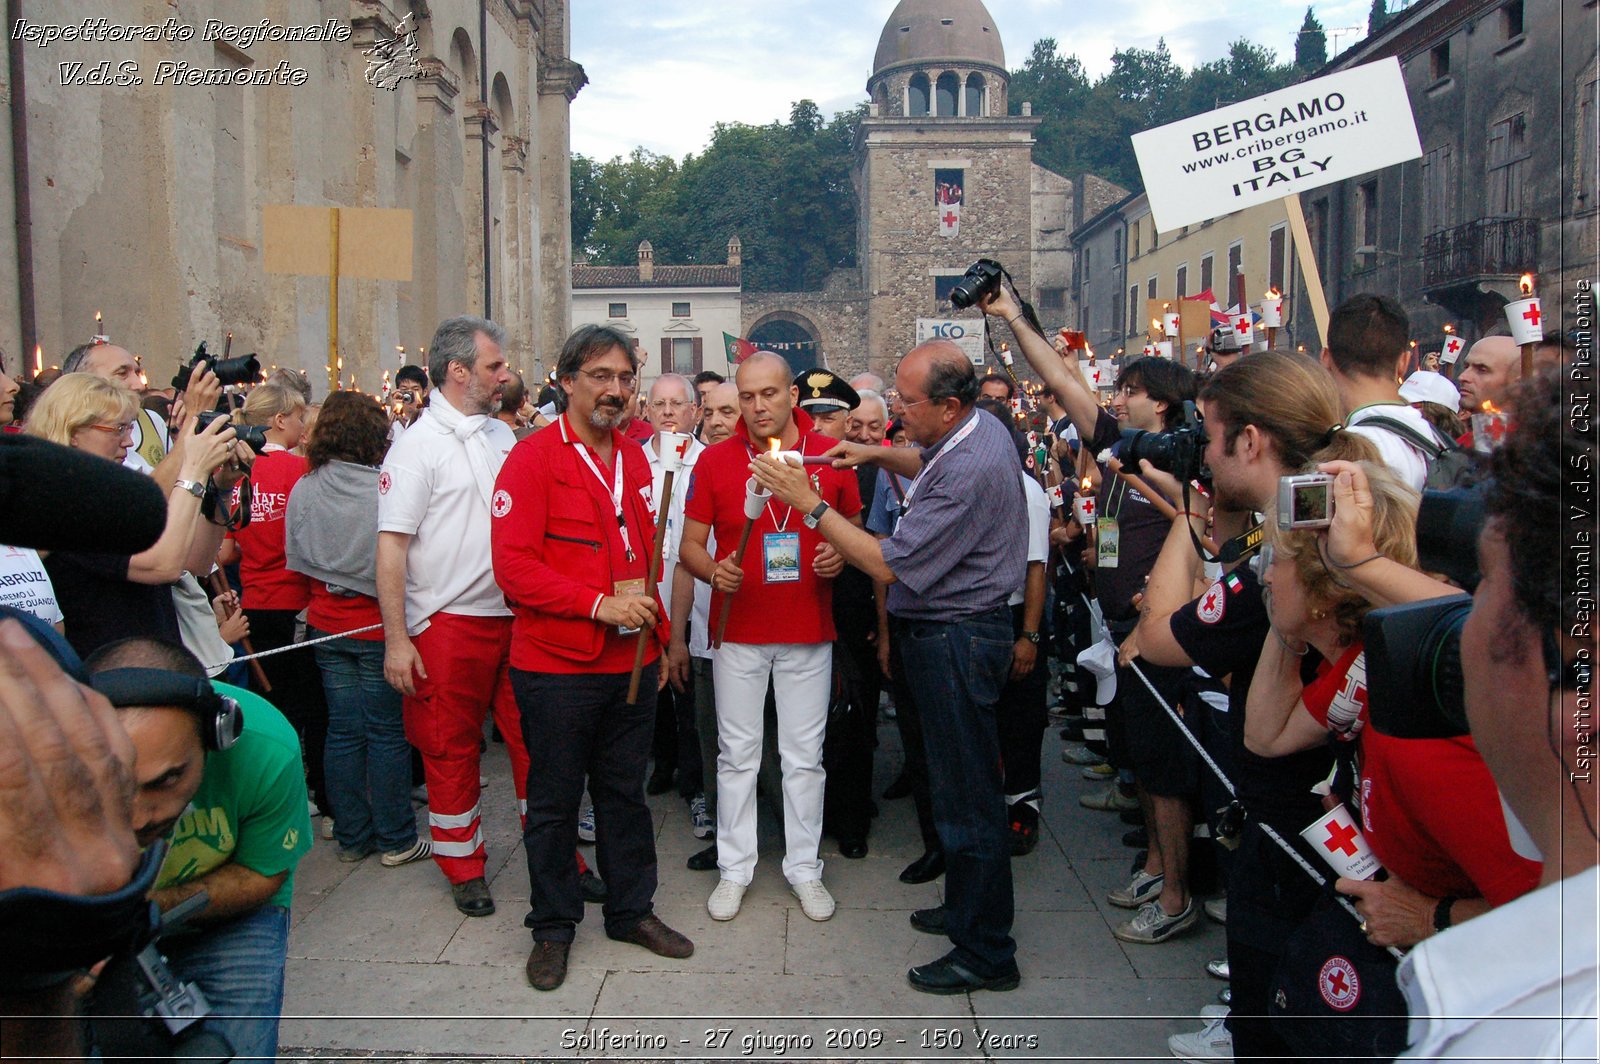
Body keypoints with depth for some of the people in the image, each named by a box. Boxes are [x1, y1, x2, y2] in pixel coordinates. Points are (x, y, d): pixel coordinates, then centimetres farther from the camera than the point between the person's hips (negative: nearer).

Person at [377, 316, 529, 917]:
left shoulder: (501, 435, 10)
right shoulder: (419, 444, -8)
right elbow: (391, 545, -11)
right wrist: (396, 639, -15)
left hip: (515, 614, 5)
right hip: (450, 623, -5)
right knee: (450, 749, 8)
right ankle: (464, 868, 24)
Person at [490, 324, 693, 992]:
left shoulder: (635, 462, 11)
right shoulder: (533, 460, -10)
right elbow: (513, 566, -17)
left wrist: (658, 636, 8)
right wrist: (599, 604, -21)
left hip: (631, 662, 6)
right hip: (557, 666, -6)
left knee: (625, 792, 17)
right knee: (554, 801, 9)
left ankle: (632, 910, 32)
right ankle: (553, 925, 25)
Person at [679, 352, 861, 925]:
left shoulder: (831, 457, 0)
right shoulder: (714, 460, -1)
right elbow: (691, 542, 2)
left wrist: (839, 556, -11)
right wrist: (713, 571, -19)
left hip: (809, 631, 0)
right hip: (737, 630, 0)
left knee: (805, 756, 9)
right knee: (737, 754, 9)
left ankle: (803, 865, 25)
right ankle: (734, 867, 23)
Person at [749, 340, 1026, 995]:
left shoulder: (969, 471, -26)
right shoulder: (980, 427, 5)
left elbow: (889, 566, -25)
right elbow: (930, 465, 30)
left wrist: (809, 503, -20)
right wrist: (875, 453, 12)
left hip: (954, 640, -11)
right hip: (954, 629, 11)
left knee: (968, 795, -1)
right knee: (956, 785, 21)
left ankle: (987, 953, 12)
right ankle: (966, 908, 36)